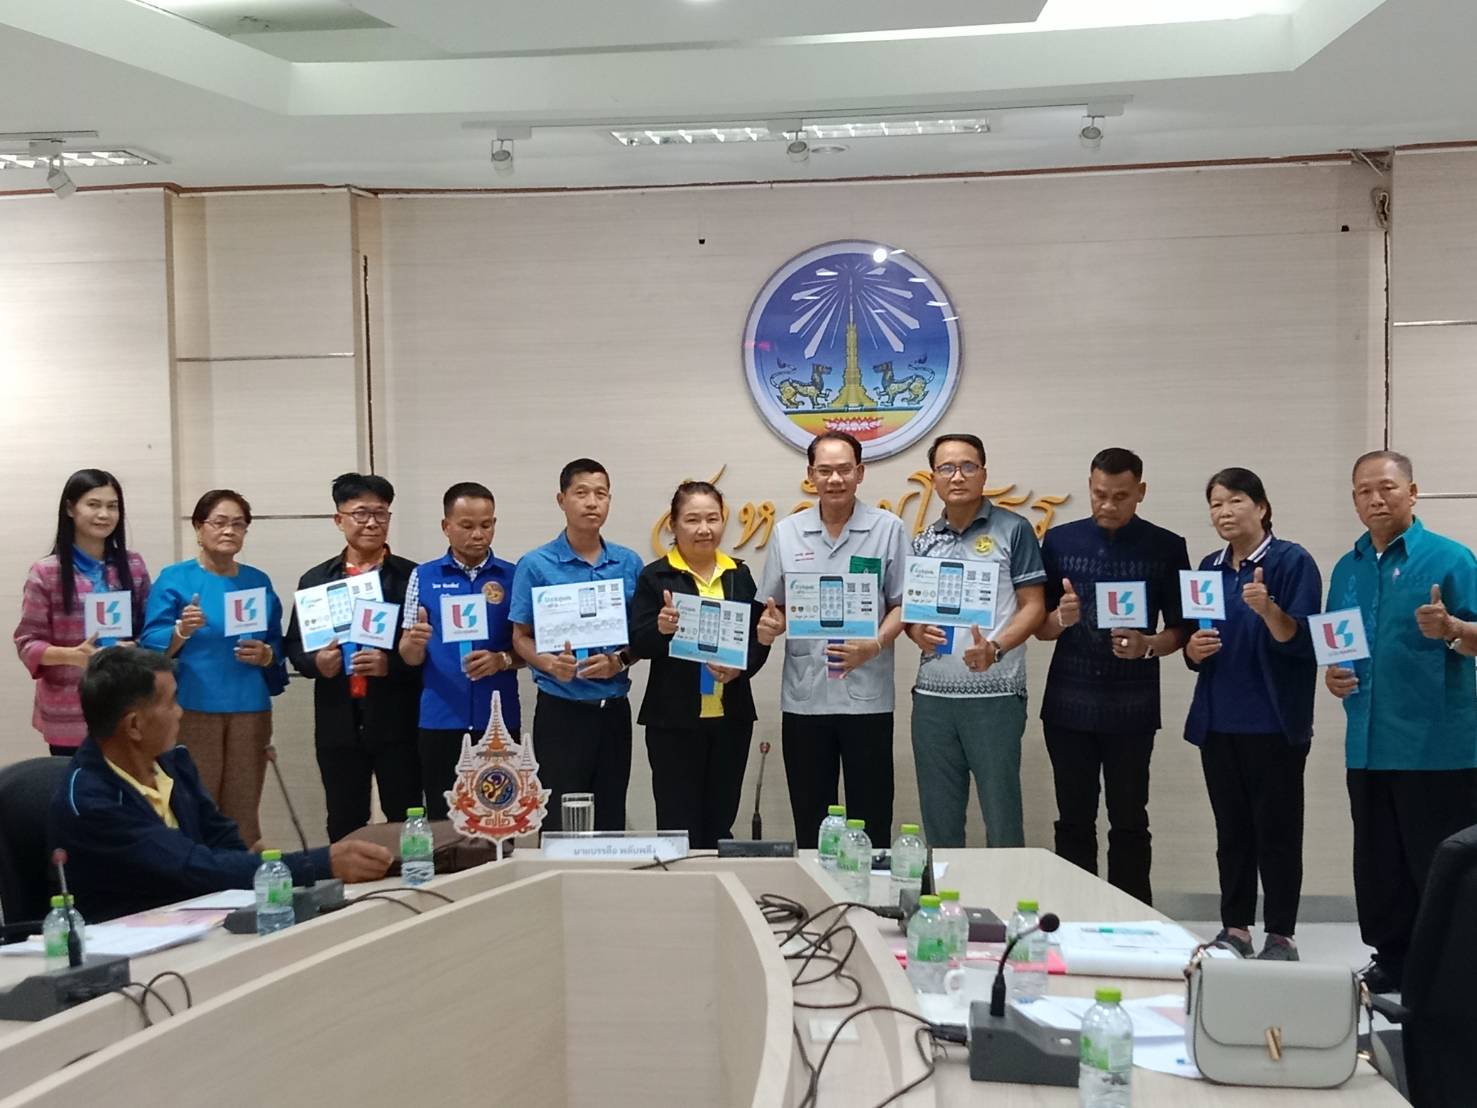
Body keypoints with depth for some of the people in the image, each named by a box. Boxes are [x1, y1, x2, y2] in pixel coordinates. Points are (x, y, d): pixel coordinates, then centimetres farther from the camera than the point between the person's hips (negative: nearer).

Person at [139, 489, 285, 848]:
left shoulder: (259, 582, 12)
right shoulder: (174, 579, 1)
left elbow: (279, 647, 15)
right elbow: (151, 646, -6)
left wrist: (266, 655, -6)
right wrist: (182, 631, -24)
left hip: (249, 710, 3)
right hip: (192, 710, -3)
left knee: (243, 816, 4)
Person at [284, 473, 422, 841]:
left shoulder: (412, 577, 1)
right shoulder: (315, 580, 10)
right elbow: (293, 645, 12)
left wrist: (391, 663, -18)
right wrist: (316, 662, -9)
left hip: (396, 723, -2)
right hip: (338, 725, 3)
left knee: (405, 823, 3)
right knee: (344, 827, 10)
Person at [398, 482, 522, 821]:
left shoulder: (513, 577, 3)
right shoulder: (423, 577, 5)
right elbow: (408, 657, 5)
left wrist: (502, 660, -16)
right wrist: (415, 642, -18)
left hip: (498, 719, 0)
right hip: (440, 720, 0)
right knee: (442, 820, 5)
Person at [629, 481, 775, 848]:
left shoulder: (740, 575, 11)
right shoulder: (655, 577, -1)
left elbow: (757, 640, 11)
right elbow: (637, 644, -6)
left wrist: (742, 667, -9)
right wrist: (661, 629, -27)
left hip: (731, 718, 4)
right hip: (674, 720, -4)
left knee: (720, 826, 11)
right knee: (679, 826, -1)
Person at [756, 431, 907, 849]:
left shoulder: (888, 529, 0)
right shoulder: (786, 532, 7)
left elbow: (903, 604, -1)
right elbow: (774, 608, 13)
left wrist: (876, 645, -18)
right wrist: (772, 623, -10)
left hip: (867, 697, -2)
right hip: (803, 698, 2)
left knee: (871, 820, 4)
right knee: (809, 821, 10)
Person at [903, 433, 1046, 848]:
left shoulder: (1012, 530, 0)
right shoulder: (923, 542, 13)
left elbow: (1033, 606, -3)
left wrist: (995, 649, -19)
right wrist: (916, 631, -6)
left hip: (995, 694, -4)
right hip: (932, 694, 5)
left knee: (1002, 817, 0)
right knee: (938, 820, 11)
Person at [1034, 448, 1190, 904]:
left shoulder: (1166, 548, 2)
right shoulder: (1059, 541, 6)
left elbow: (1180, 628, 4)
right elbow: (1039, 627, 8)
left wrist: (1148, 645, -17)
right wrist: (1061, 618, -15)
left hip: (1131, 707, -1)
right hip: (1068, 703, 2)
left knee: (1129, 822, 4)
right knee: (1074, 820, 6)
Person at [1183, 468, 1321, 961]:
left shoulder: (1292, 562, -5)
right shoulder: (1210, 568, 12)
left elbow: (1301, 639, -13)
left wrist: (1268, 609, -31)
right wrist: (1194, 649, -6)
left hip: (1274, 722, -5)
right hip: (1218, 721, 5)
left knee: (1276, 830, 0)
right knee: (1231, 829, 11)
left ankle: (1281, 936, 9)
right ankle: (1235, 928, 19)